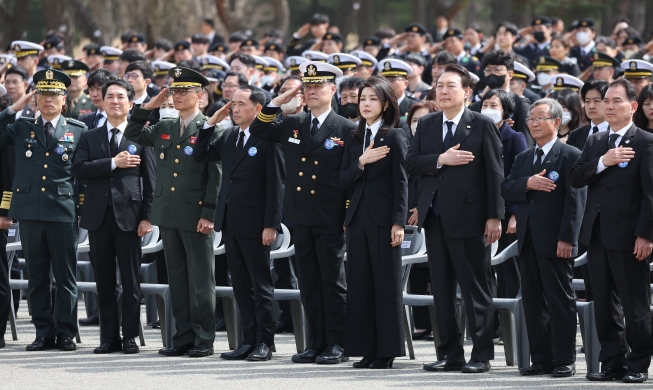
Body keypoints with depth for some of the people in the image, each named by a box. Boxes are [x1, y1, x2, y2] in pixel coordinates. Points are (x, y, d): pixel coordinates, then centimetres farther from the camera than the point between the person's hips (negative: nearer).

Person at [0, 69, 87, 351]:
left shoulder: (78, 131, 6)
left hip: (63, 212, -2)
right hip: (30, 211, 2)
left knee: (65, 276, 1)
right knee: (37, 277, 6)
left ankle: (66, 333, 7)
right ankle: (44, 333, 11)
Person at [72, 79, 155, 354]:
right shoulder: (89, 138, 12)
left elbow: (150, 180, 1)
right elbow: (78, 169, -4)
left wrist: (147, 217, -7)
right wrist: (113, 163, -12)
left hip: (128, 215, -2)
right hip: (98, 215, 2)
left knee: (130, 280, 0)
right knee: (104, 280, 5)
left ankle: (130, 337, 5)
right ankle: (109, 337, 10)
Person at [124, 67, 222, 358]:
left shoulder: (210, 130, -5)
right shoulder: (163, 129, 13)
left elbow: (216, 177, -9)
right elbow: (132, 135, 20)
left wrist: (209, 214, -15)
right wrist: (148, 107, 7)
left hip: (196, 216, -6)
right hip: (168, 214, 6)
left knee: (200, 280, -2)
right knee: (177, 279, 9)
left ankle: (204, 339, 2)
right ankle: (183, 337, 14)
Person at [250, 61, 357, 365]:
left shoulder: (346, 130, -2)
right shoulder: (292, 126, 12)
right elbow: (257, 130, 16)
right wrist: (277, 102, 2)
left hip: (330, 220, -5)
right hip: (301, 217, 5)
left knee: (333, 282, -1)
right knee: (309, 283, 8)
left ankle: (337, 345, 3)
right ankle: (316, 343, 13)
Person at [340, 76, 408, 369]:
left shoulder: (395, 137, -3)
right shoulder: (353, 140, 14)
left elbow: (401, 183, -7)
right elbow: (344, 181, 8)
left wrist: (398, 223, -13)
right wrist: (361, 162, -11)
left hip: (384, 218, -6)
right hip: (358, 218, 6)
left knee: (386, 284, -3)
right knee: (360, 285, 4)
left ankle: (386, 351, -1)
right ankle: (366, 350, 7)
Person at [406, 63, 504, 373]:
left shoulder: (482, 125, -3)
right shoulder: (426, 125, 12)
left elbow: (494, 173, -6)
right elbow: (411, 164, 3)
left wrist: (494, 217, -11)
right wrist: (441, 160, -14)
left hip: (468, 217, -5)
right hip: (435, 217, 5)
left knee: (475, 289, -2)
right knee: (441, 289, 8)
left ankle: (481, 355, 3)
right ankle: (450, 354, 14)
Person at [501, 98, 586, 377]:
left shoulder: (571, 156, -4)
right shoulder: (523, 159, 18)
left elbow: (575, 200, -11)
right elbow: (506, 189, 7)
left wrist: (567, 238, -18)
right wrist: (527, 183, -13)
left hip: (555, 241, -7)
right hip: (528, 240, 7)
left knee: (560, 302, -3)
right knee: (533, 302, 8)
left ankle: (565, 361, 1)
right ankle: (541, 359, 13)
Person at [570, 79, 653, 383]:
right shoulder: (595, 143, 16)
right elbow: (576, 178, 5)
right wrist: (602, 162, -12)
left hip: (628, 237, -6)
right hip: (597, 234, 6)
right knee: (604, 304, 9)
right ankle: (612, 363, 15)